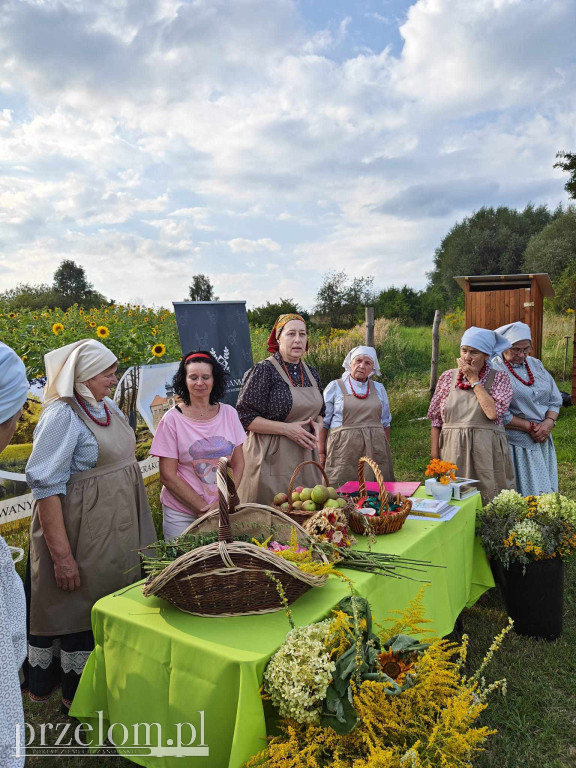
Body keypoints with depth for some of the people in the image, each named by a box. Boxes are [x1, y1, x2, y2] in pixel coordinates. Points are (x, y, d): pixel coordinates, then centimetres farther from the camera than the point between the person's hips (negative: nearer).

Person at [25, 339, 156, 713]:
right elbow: (46, 486, -21)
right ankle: (75, 698, 29)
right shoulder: (62, 416, -19)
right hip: (81, 536, -8)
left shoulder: (107, 407, 5)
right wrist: (62, 555, -22)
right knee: (81, 612, 7)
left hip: (117, 531, 8)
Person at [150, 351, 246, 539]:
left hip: (224, 510, 3)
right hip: (182, 514, -2)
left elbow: (238, 464, 4)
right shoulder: (172, 419, -8)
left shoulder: (228, 413, 1)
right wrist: (204, 508, -13)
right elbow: (168, 476, -9)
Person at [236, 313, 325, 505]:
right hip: (272, 458, -6)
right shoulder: (263, 371, -10)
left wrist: (316, 424, 1)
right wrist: (286, 428, -19)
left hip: (305, 456, 6)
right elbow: (245, 417, -13)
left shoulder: (311, 373, 10)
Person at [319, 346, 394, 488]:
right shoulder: (335, 387, 5)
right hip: (344, 450, -3)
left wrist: (387, 451, 16)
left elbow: (385, 423, 20)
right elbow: (323, 422, 3)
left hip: (375, 449, 3)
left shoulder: (379, 389, 15)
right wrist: (321, 452, -3)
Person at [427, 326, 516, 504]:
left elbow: (493, 412, -18)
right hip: (452, 453, 2)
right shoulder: (448, 377, 7)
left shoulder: (499, 378, 0)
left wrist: (473, 380, -10)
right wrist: (434, 455, 3)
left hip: (486, 453, -2)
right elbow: (436, 419, 8)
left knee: (489, 502, 2)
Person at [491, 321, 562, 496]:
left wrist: (549, 422, -8)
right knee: (522, 495, -1)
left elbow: (555, 399, 11)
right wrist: (530, 427, -12)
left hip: (543, 441, 7)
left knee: (545, 491, 11)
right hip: (516, 445, -7)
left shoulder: (536, 364, 11)